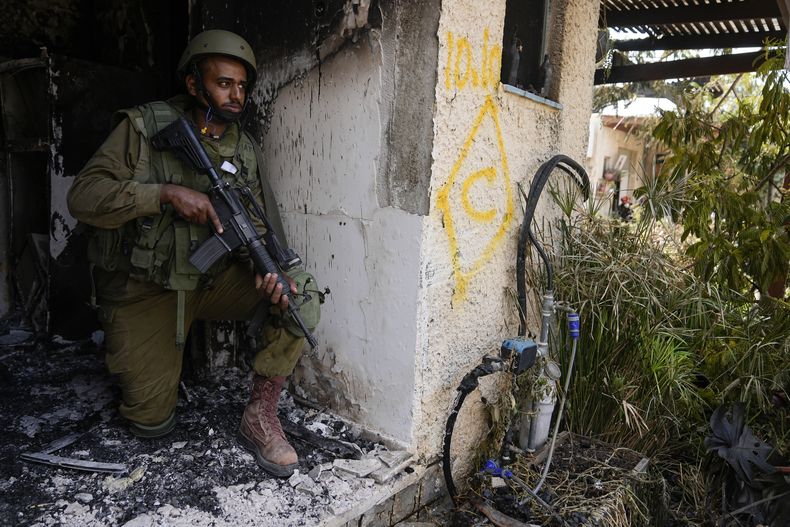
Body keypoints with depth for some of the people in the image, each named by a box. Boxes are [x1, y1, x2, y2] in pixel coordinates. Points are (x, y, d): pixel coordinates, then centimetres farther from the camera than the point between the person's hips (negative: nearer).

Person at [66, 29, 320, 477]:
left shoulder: (246, 151, 3)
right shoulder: (144, 129, -8)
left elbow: (254, 227, -3)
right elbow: (83, 196, -15)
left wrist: (268, 269, -25)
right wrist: (167, 194, -28)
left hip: (212, 280, 3)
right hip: (144, 289, -3)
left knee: (300, 291, -23)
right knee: (152, 423, -2)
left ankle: (261, 418, -11)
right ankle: (130, 352, 33)